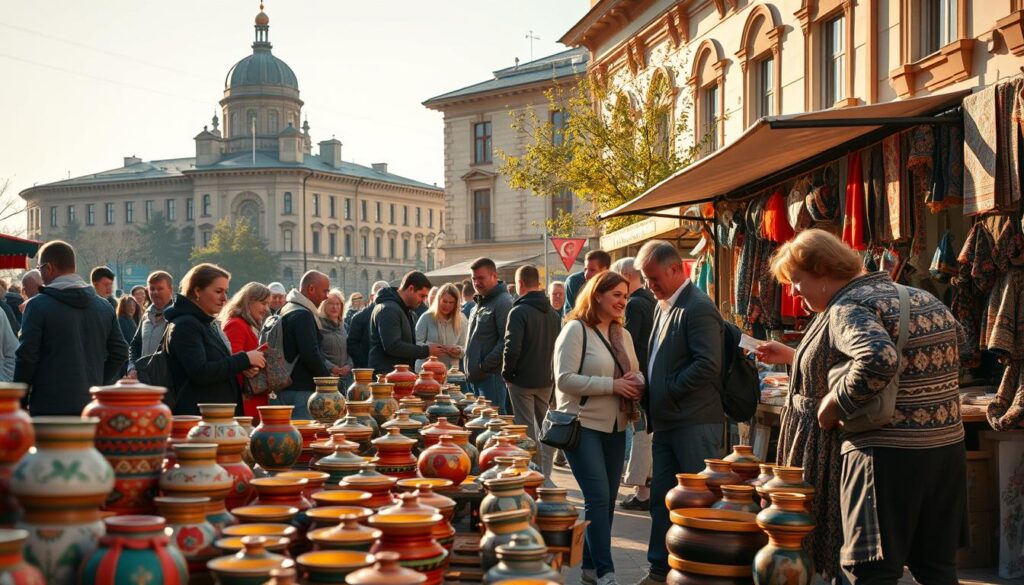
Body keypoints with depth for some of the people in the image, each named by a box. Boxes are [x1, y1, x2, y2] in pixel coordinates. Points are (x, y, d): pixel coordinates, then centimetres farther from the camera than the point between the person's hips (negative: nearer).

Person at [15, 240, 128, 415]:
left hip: (48, 407, -5)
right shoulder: (104, 307, 9)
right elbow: (120, 352, 10)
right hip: (92, 406, 5)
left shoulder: (38, 305, -7)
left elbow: (26, 356, -9)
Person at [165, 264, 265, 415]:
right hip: (197, 415, -10)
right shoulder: (184, 325, -12)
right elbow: (200, 372, -22)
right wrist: (244, 359, -17)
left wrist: (243, 365, 9)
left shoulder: (210, 323, 18)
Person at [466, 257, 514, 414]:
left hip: (492, 377, -9)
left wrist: (485, 366, -18)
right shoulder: (480, 304, 20)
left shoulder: (503, 302, -10)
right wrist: (471, 370, 16)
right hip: (476, 377, 9)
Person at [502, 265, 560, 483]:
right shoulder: (553, 313, 9)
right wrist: (551, 372, 15)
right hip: (547, 380, 6)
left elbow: (512, 348, -21)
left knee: (526, 429, 1)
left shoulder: (519, 311, -14)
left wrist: (507, 372, -7)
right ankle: (545, 476, 15)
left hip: (523, 380, -6)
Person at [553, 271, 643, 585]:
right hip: (583, 426, -7)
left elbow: (636, 373, 17)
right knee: (598, 497, -12)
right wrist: (612, 385, -20)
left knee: (607, 499, 10)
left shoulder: (623, 334, 11)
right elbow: (565, 380, -17)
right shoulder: (576, 330, -10)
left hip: (615, 426, 7)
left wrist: (636, 384, -8)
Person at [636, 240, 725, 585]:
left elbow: (708, 365, -23)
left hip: (695, 424, -9)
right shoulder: (663, 306, 14)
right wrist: (650, 397, 10)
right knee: (661, 498, 13)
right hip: (666, 422, 9)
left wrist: (669, 390, -15)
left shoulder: (698, 308, -15)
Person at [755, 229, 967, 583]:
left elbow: (878, 360, -33)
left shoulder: (847, 309, -12)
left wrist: (833, 405, -19)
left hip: (886, 458, -9)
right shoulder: (922, 299, 17)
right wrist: (791, 357, 32)